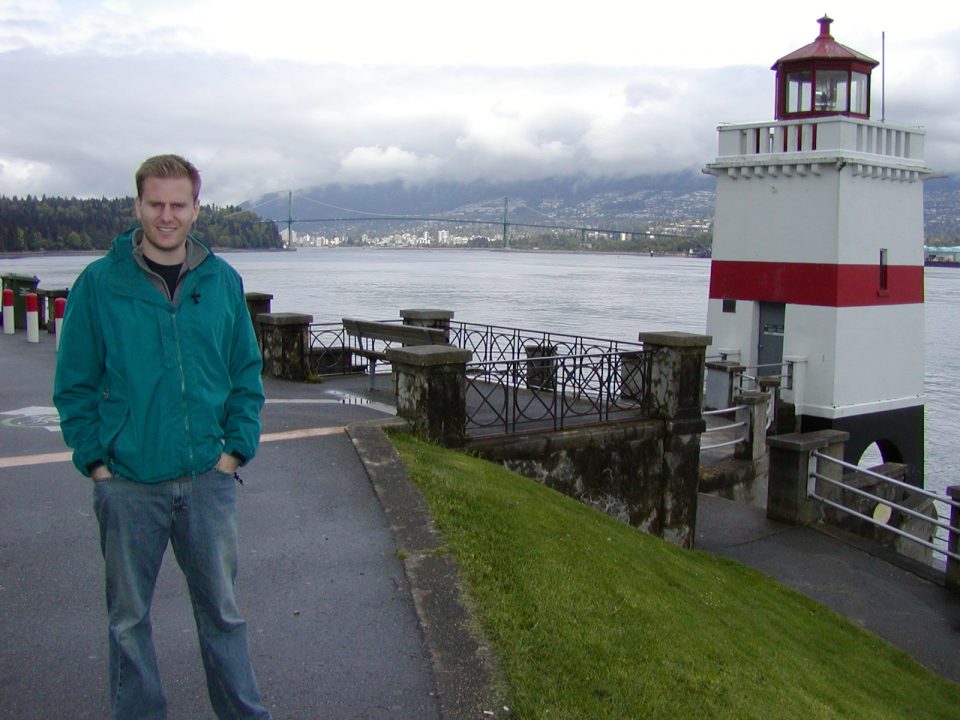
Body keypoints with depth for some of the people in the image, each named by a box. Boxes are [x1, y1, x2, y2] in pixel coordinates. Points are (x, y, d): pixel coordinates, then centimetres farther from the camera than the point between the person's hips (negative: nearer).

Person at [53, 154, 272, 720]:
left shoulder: (223, 281, 3)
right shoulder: (99, 283, -4)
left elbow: (248, 373, 8)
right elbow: (75, 384, 0)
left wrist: (236, 448, 0)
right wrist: (94, 457, -6)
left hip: (208, 479, 2)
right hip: (128, 483, -1)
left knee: (223, 609, 13)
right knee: (129, 617, 12)